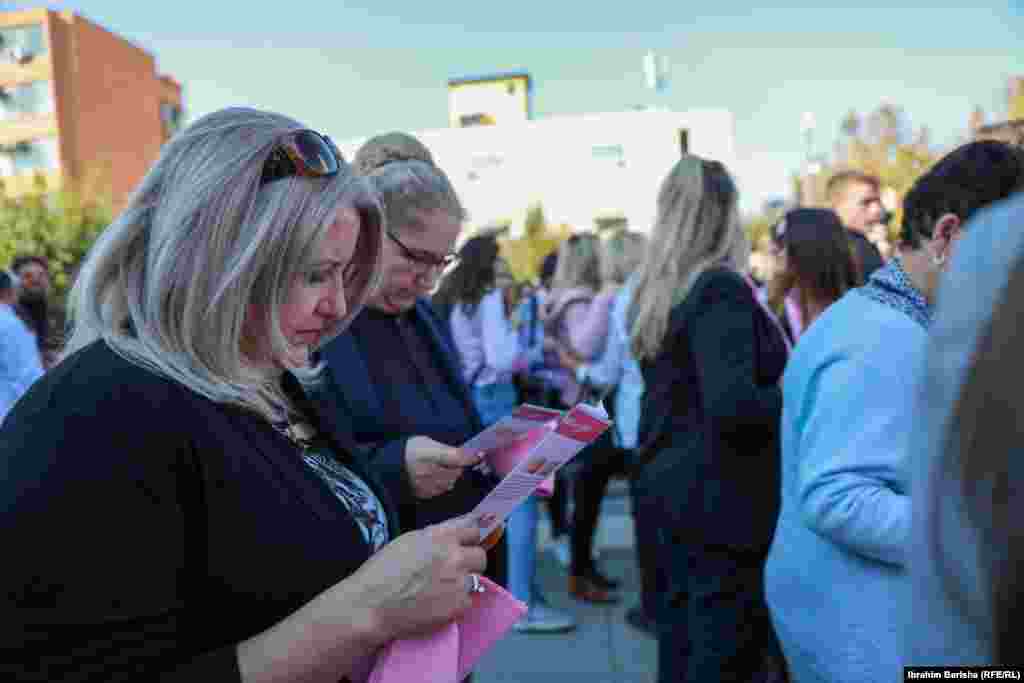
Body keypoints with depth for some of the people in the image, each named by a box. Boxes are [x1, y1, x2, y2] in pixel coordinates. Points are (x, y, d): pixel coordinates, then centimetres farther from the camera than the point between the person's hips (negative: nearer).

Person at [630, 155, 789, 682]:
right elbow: (732, 407, -27)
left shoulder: (655, 291, 9)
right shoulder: (720, 288, -18)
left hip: (671, 483, 9)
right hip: (721, 494, -9)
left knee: (681, 637, 18)